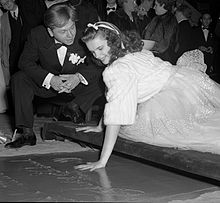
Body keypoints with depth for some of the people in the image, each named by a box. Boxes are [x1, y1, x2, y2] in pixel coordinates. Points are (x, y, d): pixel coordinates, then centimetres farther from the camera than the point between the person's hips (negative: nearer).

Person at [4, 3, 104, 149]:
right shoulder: (37, 35, -20)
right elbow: (26, 61, -15)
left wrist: (79, 76, -37)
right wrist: (49, 78, -32)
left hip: (77, 83, -1)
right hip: (48, 83, 1)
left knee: (100, 82, -30)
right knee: (19, 79, -23)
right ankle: (27, 133, -23)